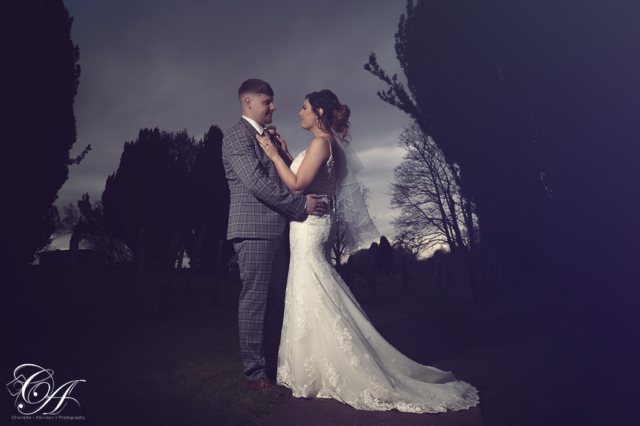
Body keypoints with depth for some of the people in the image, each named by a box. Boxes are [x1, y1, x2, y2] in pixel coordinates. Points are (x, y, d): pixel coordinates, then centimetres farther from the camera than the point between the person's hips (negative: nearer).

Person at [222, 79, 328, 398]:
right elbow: (257, 182, -17)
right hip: (254, 229, -9)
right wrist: (301, 204, -16)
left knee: (276, 301, 11)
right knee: (254, 301, -3)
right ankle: (254, 373, 7)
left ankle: (272, 364, 21)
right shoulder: (237, 136, -6)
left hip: (276, 230, 9)